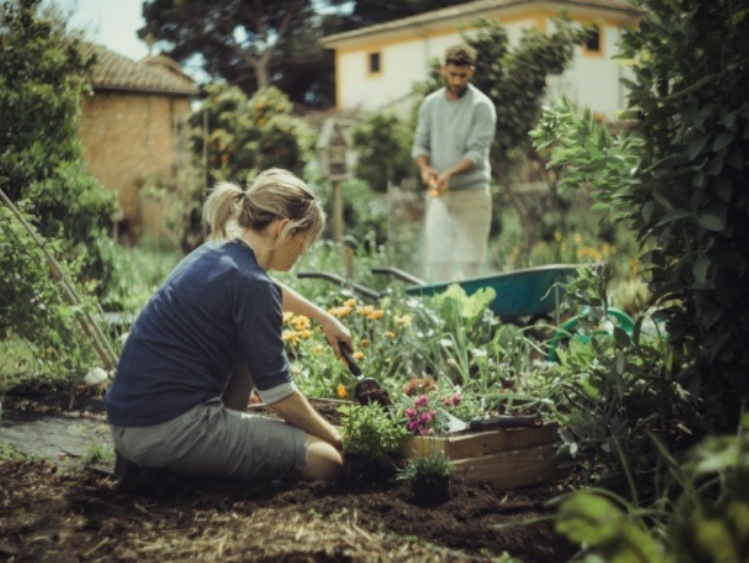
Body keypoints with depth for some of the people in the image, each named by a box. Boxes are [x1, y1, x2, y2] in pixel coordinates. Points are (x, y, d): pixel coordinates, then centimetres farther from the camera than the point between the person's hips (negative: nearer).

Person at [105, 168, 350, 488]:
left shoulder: (218, 254, 10)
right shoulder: (249, 285, -16)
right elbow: (279, 395, -10)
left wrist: (323, 318, 43)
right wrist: (333, 436, 5)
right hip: (167, 432, -10)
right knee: (324, 460, -5)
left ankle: (223, 439, 18)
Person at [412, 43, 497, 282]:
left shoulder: (481, 106, -4)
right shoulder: (430, 104, 11)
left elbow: (477, 152, -12)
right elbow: (420, 144, 12)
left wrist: (450, 173, -26)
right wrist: (425, 168, -9)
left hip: (471, 192, -4)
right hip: (439, 194, 5)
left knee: (467, 261, -6)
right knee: (435, 260, 3)